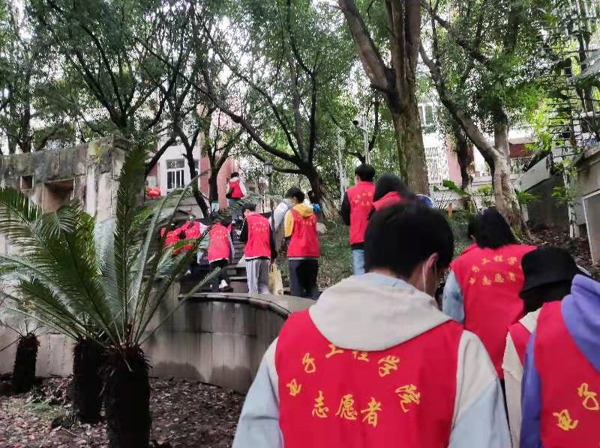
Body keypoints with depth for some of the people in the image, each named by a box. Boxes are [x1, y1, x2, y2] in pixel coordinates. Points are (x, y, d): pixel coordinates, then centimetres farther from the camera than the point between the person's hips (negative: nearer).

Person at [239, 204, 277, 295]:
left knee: (253, 285, -3)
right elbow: (272, 239, 13)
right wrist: (273, 256, 18)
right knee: (264, 284, 8)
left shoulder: (248, 220, 2)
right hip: (266, 256, 4)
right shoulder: (266, 220, 14)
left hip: (253, 256, -4)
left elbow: (242, 238, 2)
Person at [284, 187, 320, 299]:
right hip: (313, 253, 5)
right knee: (312, 285, 9)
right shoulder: (312, 213, 12)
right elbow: (315, 234, 14)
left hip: (297, 254, -5)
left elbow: (288, 236, 0)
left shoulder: (291, 213, -2)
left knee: (297, 287, -1)